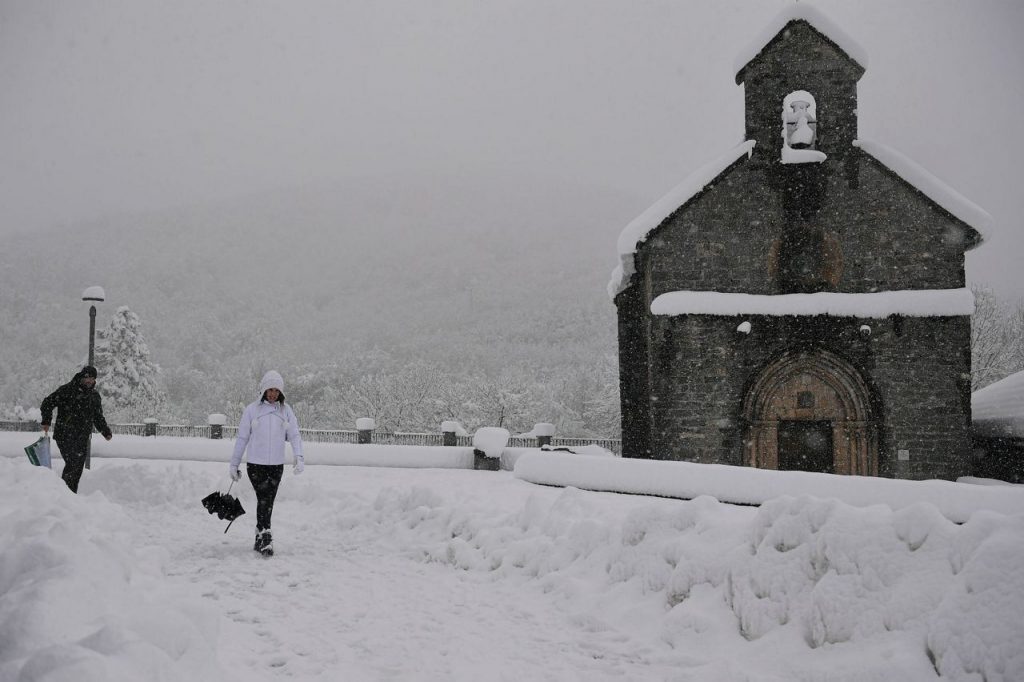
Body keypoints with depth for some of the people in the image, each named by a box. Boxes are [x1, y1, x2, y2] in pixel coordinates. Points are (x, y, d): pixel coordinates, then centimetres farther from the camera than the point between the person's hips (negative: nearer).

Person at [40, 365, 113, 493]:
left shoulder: (95, 395, 14)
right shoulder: (67, 390, -5)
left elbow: (98, 417, 23)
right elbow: (47, 403, -3)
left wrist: (106, 432, 11)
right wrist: (46, 422, -15)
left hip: (82, 438, 6)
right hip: (65, 436, -6)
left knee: (79, 468, 6)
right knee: (72, 463, -17)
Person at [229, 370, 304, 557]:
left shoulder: (286, 410, 5)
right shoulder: (252, 409, -2)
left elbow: (294, 435, -1)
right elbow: (242, 438, 3)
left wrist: (299, 457, -17)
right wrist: (234, 464, 6)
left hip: (276, 465, 3)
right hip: (255, 464, -3)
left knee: (268, 503, 9)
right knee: (263, 500, -12)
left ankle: (259, 540, 21)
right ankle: (266, 539, -13)